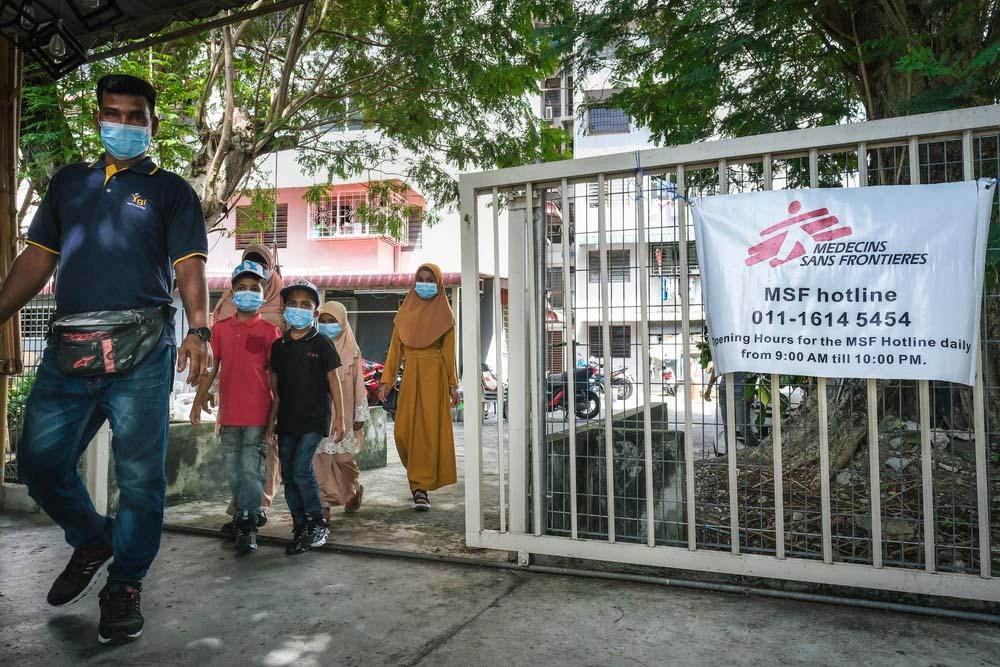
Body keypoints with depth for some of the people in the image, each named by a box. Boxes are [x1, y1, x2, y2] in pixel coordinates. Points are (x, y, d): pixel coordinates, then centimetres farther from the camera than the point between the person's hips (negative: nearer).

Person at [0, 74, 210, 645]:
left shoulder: (171, 190, 8)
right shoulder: (68, 182, 20)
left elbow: (189, 267, -3)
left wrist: (199, 330, -20)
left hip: (140, 348, -4)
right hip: (68, 346, 5)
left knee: (140, 473, -1)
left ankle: (125, 586, 15)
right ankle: (92, 542, 32)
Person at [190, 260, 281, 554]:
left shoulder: (269, 330, -2)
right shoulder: (220, 328, 8)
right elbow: (211, 367, 12)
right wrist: (199, 399, 9)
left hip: (257, 413, -4)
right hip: (228, 412, 4)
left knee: (251, 469, -3)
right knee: (233, 469, 13)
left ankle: (247, 526, 3)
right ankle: (246, 513, 30)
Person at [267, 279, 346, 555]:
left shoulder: (321, 344, -3)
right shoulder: (279, 346, 9)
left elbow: (333, 381, -1)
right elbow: (276, 388, 13)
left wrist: (339, 417, -4)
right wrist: (272, 420, 13)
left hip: (313, 419, -5)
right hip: (287, 420, 5)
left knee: (301, 470, -14)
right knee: (289, 476, 7)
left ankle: (318, 524, 3)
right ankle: (300, 527, 19)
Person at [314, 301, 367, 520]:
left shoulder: (351, 350, 1)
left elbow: (358, 383, 1)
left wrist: (360, 415, 0)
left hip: (343, 413, -1)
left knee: (343, 457, 3)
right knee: (320, 458, -2)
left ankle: (356, 487, 32)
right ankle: (323, 505, 6)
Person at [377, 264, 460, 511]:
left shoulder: (444, 314, 5)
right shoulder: (405, 311, 12)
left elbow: (449, 352, 1)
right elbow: (395, 348, 9)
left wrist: (452, 384, -5)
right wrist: (386, 380, 4)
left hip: (434, 377, -3)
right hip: (410, 376, 3)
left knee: (429, 430, -6)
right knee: (404, 431, 1)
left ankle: (421, 488, 0)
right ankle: (420, 479, 26)